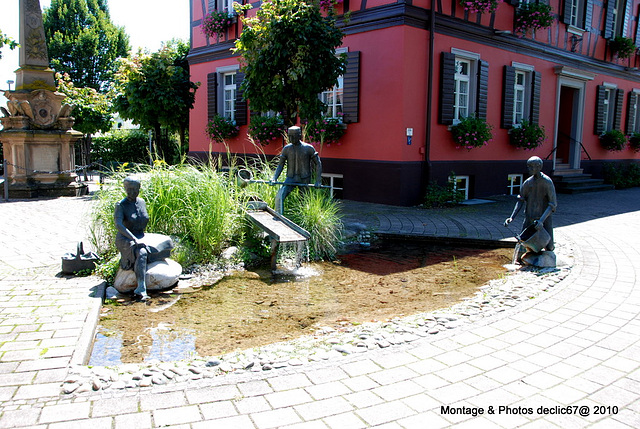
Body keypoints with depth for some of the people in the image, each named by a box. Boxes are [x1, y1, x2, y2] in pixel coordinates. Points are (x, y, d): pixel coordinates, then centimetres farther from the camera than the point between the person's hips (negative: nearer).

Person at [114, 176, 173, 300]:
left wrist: (140, 238, 6)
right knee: (141, 253, -36)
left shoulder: (142, 202, 6)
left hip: (141, 237, 7)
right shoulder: (121, 205, -12)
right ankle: (141, 290, -44)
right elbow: (118, 225, -27)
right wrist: (134, 239, -36)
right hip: (126, 240, -7)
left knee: (166, 243, -6)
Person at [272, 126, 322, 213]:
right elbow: (280, 165, 6)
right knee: (279, 197, -18)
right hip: (291, 178, 1)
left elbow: (318, 164, 0)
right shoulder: (286, 149, 1)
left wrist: (318, 181, -8)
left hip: (304, 180, -1)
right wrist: (274, 178, -8)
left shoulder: (308, 148, -5)